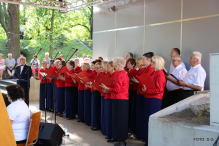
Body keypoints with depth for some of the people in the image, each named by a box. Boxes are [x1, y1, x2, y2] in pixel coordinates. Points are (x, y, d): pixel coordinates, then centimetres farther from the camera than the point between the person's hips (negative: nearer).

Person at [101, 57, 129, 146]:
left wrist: (107, 89, -5)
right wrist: (108, 91, 12)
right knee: (122, 120, 13)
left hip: (119, 100, -10)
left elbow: (117, 89, -19)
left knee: (119, 120, -4)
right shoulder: (124, 74, 16)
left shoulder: (120, 75, -15)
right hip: (124, 99, 10)